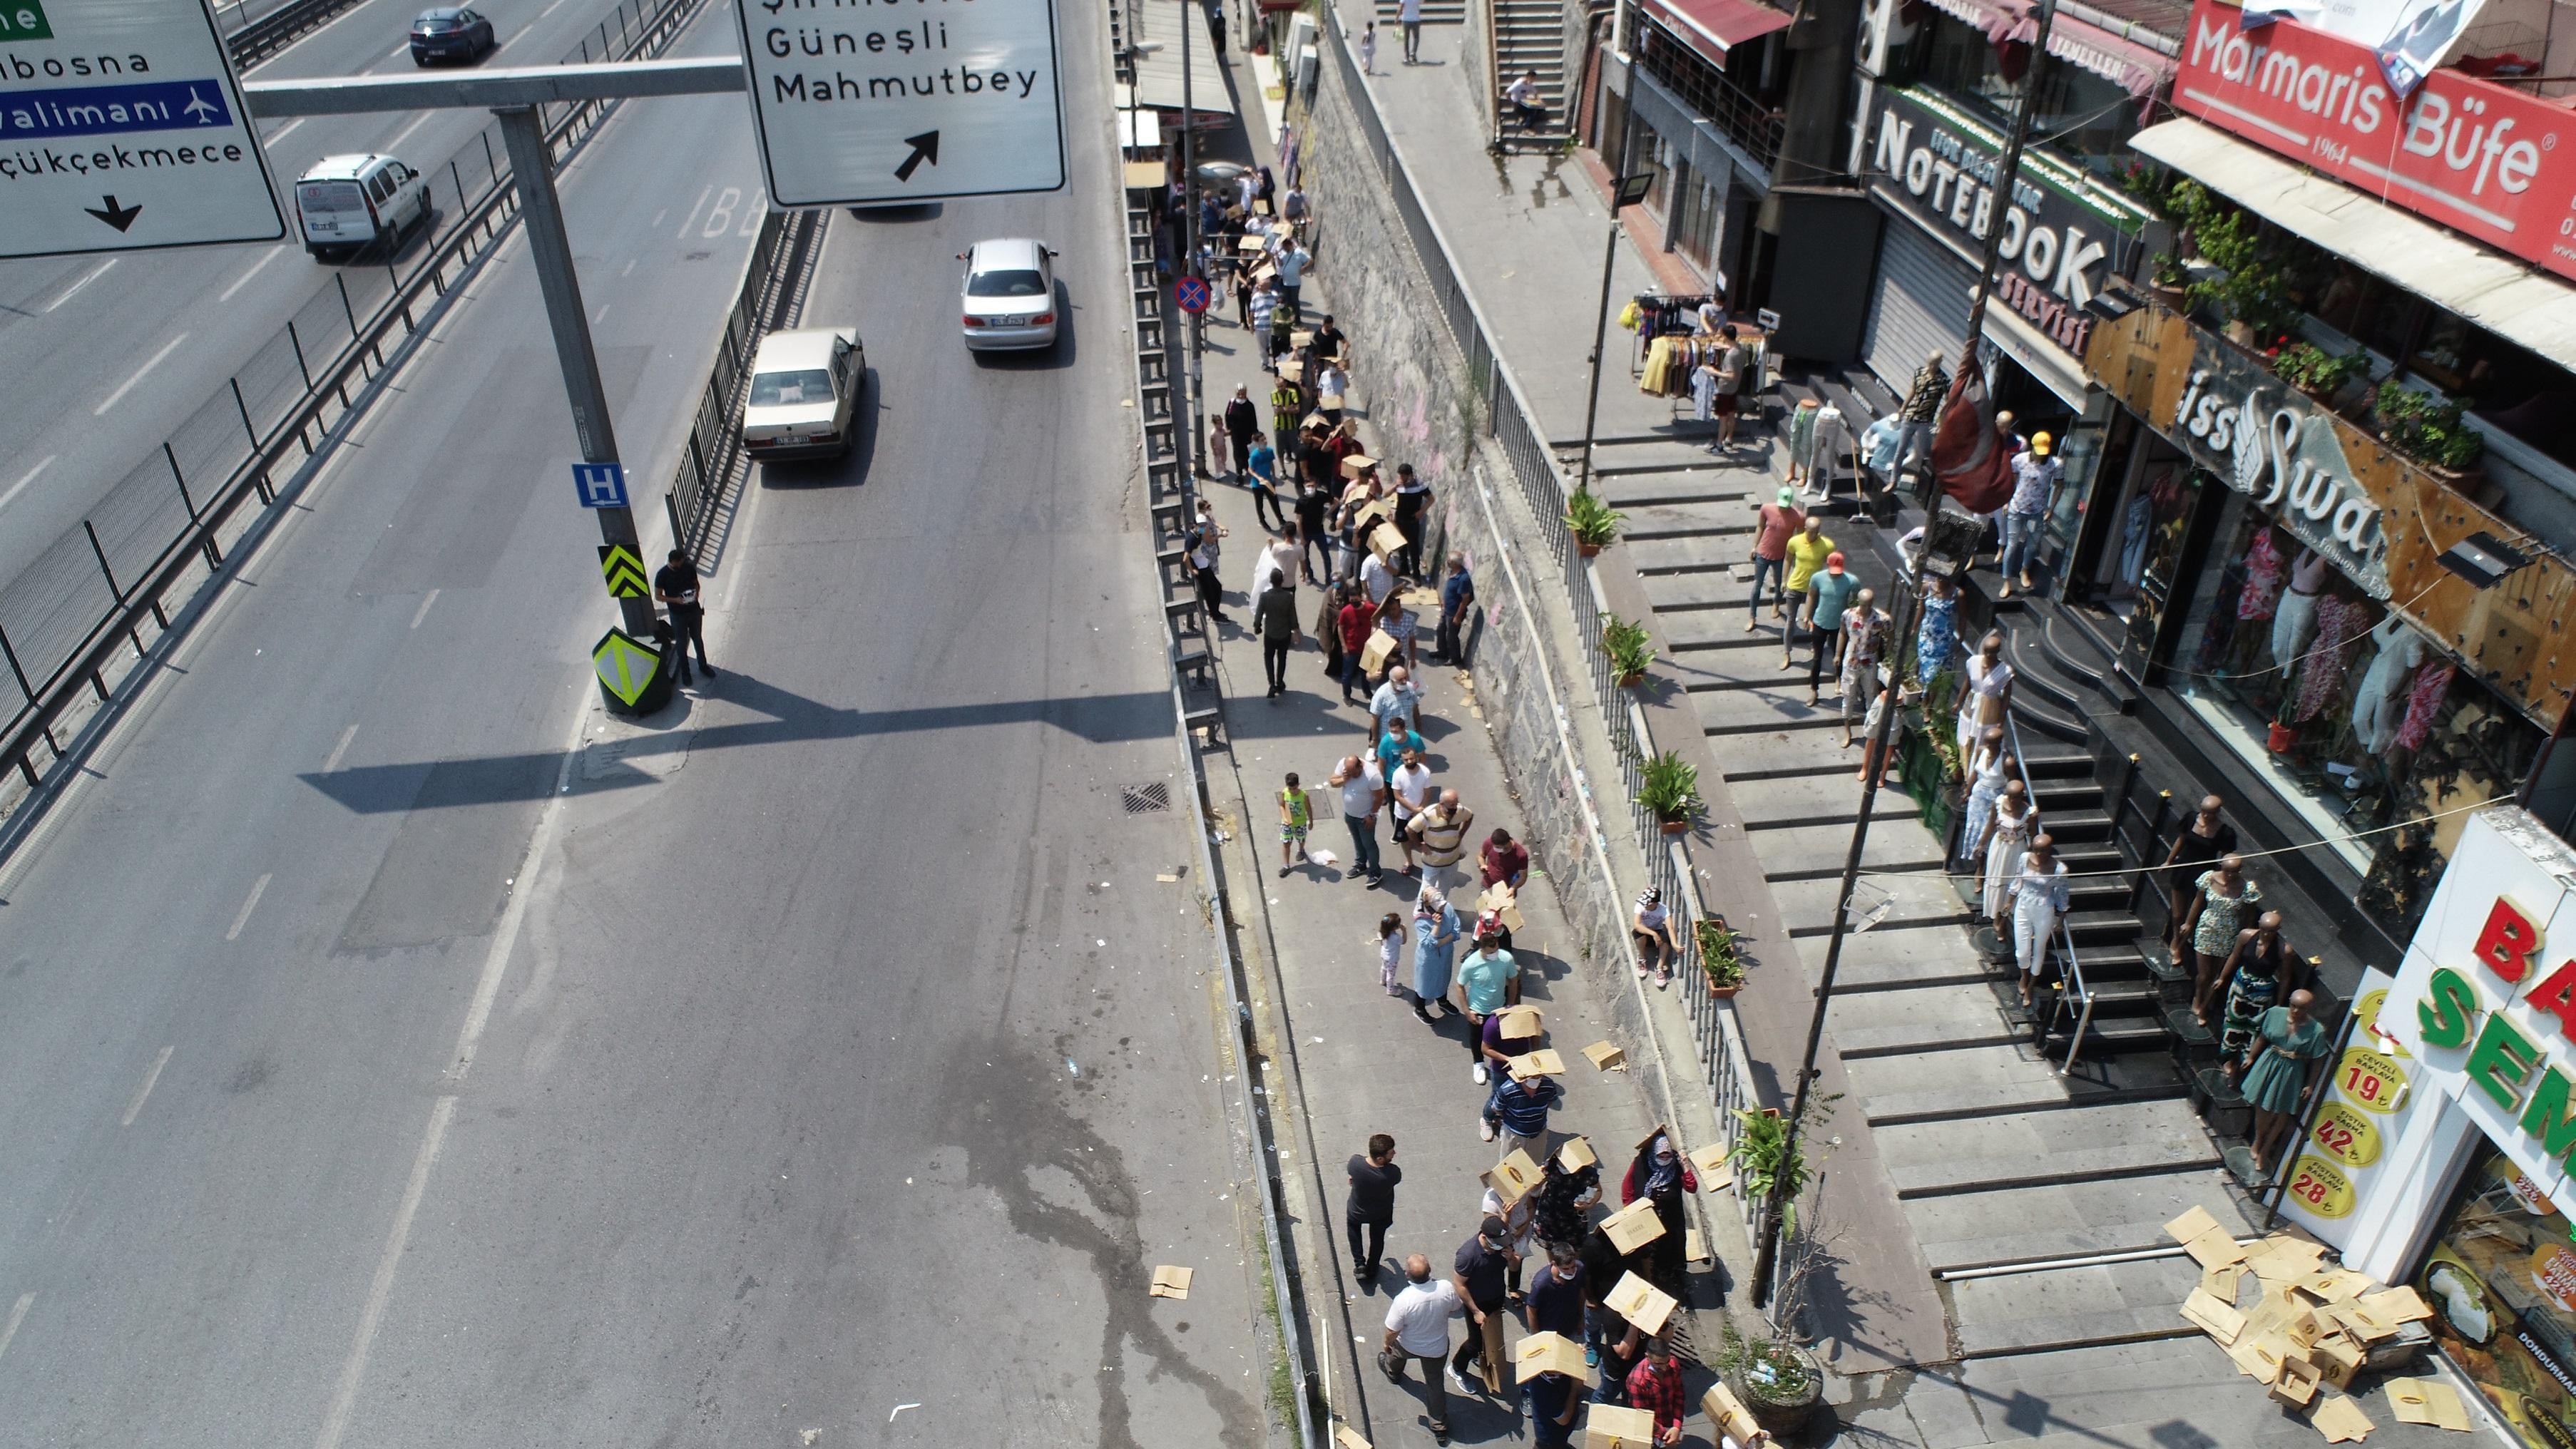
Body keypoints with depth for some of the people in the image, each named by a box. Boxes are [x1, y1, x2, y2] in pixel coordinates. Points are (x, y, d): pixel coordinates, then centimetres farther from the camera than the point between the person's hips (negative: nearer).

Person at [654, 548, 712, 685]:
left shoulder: (689, 567, -10)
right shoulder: (662, 575, -19)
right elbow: (658, 596, -11)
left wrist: (696, 594, -15)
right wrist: (675, 600, -25)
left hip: (694, 611, 3)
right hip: (678, 615, -3)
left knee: (698, 639, 20)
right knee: (682, 644, 12)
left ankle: (703, 666, 39)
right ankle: (685, 672, 31)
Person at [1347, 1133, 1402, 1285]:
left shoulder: (1355, 1162, -37)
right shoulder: (1393, 1173, -38)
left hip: (1357, 1211, 1)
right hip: (1381, 1214, -1)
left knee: (1353, 1227, 35)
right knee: (1377, 1239, 31)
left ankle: (1359, 1264, 30)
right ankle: (1371, 1271, 48)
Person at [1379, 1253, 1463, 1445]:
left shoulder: (1403, 1300, -38)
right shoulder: (1446, 1288, -31)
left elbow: (1392, 1332, -23)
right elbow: (1457, 1308, -8)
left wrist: (1386, 1344, -2)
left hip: (1409, 1347, -1)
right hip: (1438, 1348, 1)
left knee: (1396, 1350, 34)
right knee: (1435, 1382, 25)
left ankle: (1392, 1372, 66)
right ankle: (1440, 1428, 36)